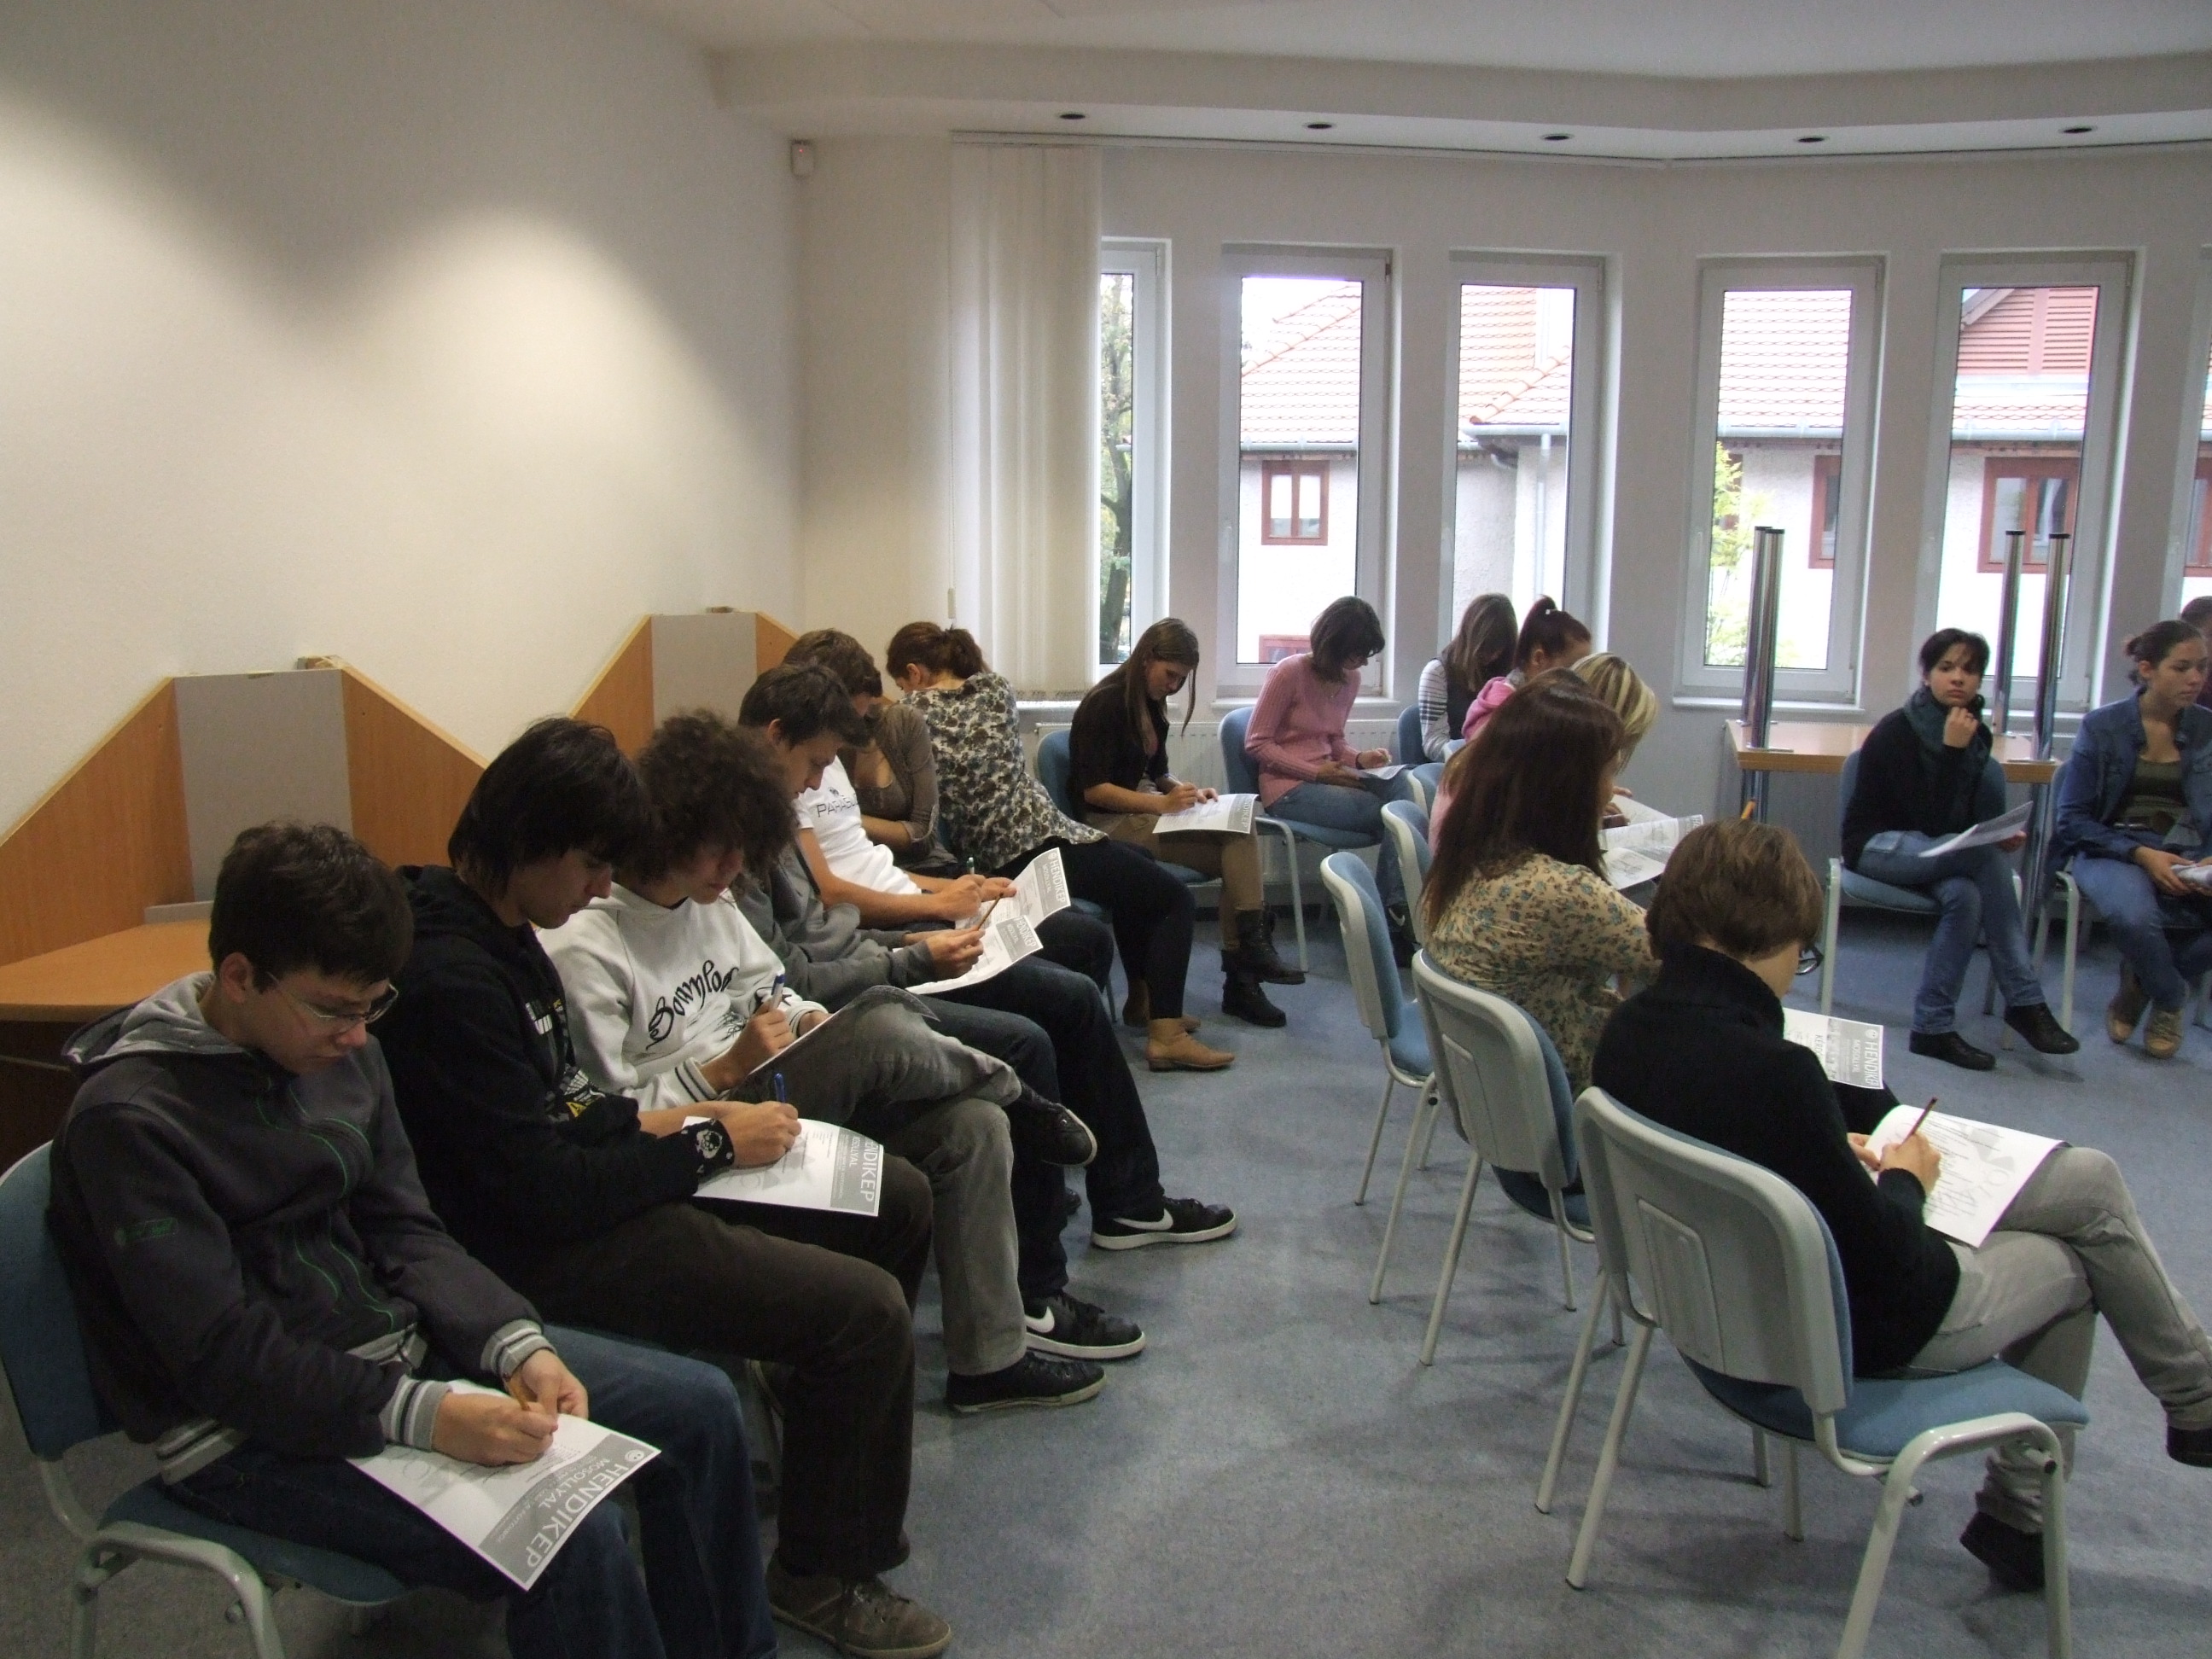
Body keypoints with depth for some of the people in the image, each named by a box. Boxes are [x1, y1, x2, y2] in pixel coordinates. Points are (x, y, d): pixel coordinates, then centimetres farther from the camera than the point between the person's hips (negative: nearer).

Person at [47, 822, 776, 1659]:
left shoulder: (342, 1050, 3)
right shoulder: (128, 1118, -19)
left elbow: (404, 1234, 5)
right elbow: (223, 1357, -23)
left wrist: (519, 1347, -11)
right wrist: (425, 1417, -31)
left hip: (394, 1346, 8)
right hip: (251, 1433, -7)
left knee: (698, 1404, 2)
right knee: (570, 1539, -27)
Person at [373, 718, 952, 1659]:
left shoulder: (496, 929, 6)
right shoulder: (450, 980, -25)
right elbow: (542, 1194, -25)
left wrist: (650, 1124, 0)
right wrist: (712, 1145, -15)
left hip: (581, 1188, 10)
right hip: (552, 1252, -10)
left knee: (898, 1200, 9)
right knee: (869, 1310, -19)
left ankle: (835, 1426, 30)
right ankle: (823, 1574, 5)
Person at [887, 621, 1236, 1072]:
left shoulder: (913, 713, 0)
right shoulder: (995, 690, 3)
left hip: (995, 860, 5)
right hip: (1041, 838, -5)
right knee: (1173, 897, 6)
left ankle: (1142, 997, 36)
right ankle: (1165, 1034, -6)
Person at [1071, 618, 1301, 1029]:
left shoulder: (1152, 704, 15)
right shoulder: (1106, 703, -11)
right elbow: (1092, 789, -15)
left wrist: (1185, 792, 1)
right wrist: (1162, 802, -23)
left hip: (1142, 810, 8)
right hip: (1109, 823, -8)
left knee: (1241, 832, -19)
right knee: (1236, 848, -25)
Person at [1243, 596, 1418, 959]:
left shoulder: (1350, 678, 10)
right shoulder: (1290, 673, -10)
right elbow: (1256, 743, -10)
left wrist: (1359, 758, -2)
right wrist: (1316, 772, -18)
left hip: (1326, 777, 6)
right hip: (1288, 789, -6)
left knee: (1399, 782, -24)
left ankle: (1396, 913, -22)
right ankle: (1393, 914, -7)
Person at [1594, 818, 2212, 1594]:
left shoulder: (1631, 1029, -10)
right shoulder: (1770, 1071, -36)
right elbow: (1886, 1268, -25)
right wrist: (1904, 1181, -6)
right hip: (1857, 1328, -8)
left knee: (2091, 1176, 18)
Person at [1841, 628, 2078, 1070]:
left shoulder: (1977, 733, 3)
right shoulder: (1897, 732, -17)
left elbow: (1964, 819, 11)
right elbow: (1933, 824, -23)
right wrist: (1952, 750, -28)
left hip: (1934, 850, 6)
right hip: (1875, 846, -6)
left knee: (1966, 895, -31)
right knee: (1985, 857, -31)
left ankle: (1933, 1027, -25)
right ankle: (2024, 1002, -26)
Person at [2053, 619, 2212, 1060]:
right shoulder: (2102, 726, -2)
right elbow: (2073, 819, -4)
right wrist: (2140, 854, -18)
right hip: (2111, 849, -3)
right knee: (2133, 915, -36)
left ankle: (2144, 979, 1)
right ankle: (2170, 999, -1)